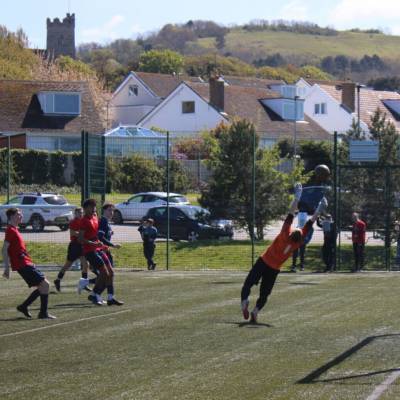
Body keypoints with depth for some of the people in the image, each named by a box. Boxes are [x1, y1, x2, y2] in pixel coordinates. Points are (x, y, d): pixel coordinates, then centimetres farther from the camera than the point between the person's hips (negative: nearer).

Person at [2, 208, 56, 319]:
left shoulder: (14, 230, 18)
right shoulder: (11, 230, -11)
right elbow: (4, 250, -16)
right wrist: (7, 268, -18)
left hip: (26, 264, 10)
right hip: (23, 265, -10)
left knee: (43, 285, 11)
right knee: (45, 284, -10)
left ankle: (23, 306, 16)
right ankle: (43, 313, -7)